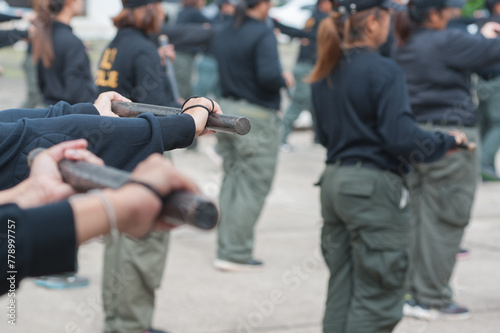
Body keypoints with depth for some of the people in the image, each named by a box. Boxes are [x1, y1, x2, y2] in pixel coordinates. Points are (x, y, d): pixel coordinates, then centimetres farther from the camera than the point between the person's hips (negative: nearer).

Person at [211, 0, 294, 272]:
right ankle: (236, 254, 0)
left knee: (231, 182, 15)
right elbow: (269, 75, -26)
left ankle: (226, 248, 18)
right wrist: (285, 79, -5)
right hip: (257, 117, -8)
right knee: (253, 188, -1)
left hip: (227, 110, 8)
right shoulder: (262, 33, -15)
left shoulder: (223, 34, 9)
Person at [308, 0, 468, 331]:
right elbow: (403, 138, -19)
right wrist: (449, 140, -5)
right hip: (374, 187, -8)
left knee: (341, 289, 15)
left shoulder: (325, 73, 9)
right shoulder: (383, 71, -15)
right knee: (377, 296, 0)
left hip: (334, 182, 8)